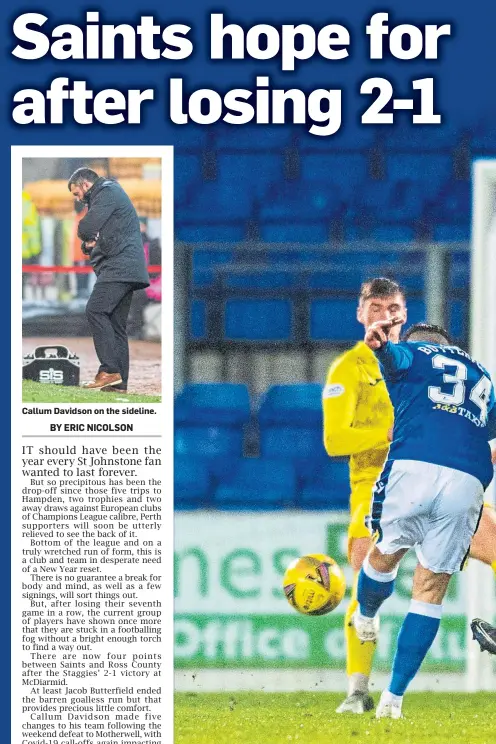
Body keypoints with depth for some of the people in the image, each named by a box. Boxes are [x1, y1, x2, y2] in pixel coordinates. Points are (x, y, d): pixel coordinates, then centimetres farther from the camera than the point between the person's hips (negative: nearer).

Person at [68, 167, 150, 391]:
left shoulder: (107, 193, -4)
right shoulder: (112, 193, 28)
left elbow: (87, 228, -15)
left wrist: (87, 238, 7)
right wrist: (90, 245, 7)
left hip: (120, 264, -10)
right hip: (125, 268, 10)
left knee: (96, 311, -18)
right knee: (116, 324, 7)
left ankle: (109, 370, -24)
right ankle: (119, 382, 3)